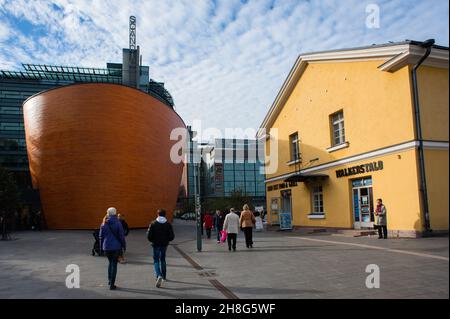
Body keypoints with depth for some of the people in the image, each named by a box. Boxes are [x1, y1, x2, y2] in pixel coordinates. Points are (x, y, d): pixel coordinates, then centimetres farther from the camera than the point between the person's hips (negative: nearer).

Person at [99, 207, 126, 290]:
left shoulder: (104, 224, -1)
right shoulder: (118, 223, -11)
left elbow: (101, 236, 5)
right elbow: (121, 236, -9)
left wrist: (101, 246, 16)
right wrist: (124, 246, 1)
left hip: (106, 247, 3)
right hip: (116, 247, -3)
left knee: (110, 262, 23)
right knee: (114, 264, 4)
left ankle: (109, 280, 24)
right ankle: (112, 284, 5)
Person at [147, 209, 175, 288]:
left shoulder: (153, 224, -10)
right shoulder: (168, 224, -4)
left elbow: (149, 236, -11)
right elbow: (172, 236, -5)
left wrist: (152, 241, 9)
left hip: (156, 245, -3)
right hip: (164, 245, 3)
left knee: (156, 260, 3)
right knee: (163, 259, 20)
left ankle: (159, 275, -19)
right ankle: (164, 276, 28)